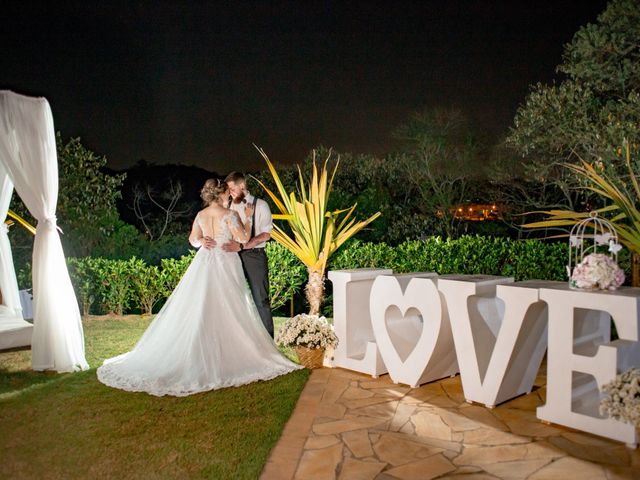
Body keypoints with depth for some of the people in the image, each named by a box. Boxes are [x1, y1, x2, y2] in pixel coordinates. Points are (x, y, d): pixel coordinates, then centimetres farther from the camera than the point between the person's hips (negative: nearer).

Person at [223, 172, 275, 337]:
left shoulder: (260, 205, -2)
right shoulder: (229, 206, 12)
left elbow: (265, 234, -11)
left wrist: (242, 246, -22)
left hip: (254, 256, -4)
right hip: (234, 256, 5)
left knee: (260, 300, -1)